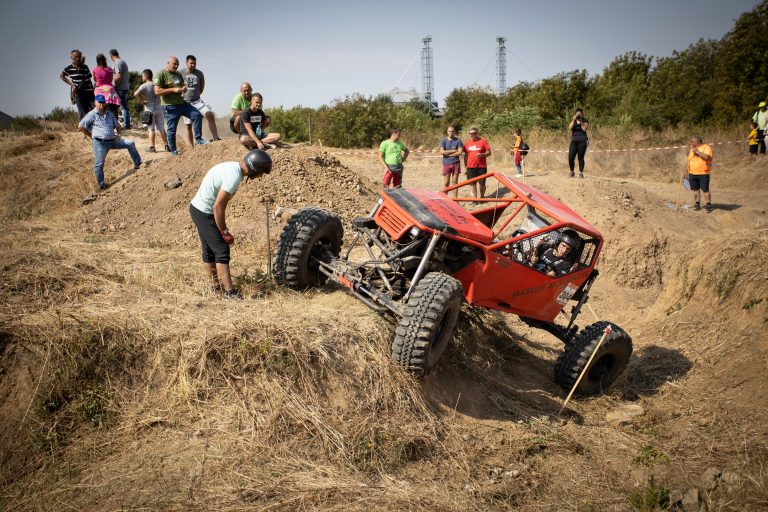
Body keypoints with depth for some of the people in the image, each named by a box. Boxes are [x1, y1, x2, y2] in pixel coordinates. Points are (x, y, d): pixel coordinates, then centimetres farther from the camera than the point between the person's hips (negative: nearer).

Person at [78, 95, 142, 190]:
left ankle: (137, 163, 5)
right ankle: (101, 184, 7)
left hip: (113, 140, 5)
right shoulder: (92, 115, -3)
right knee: (99, 164, -4)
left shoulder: (110, 114, 16)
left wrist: (118, 134, 9)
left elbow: (117, 125, 28)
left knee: (130, 144, -3)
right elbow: (80, 126, -9)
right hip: (100, 143, -5)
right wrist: (90, 135, -4)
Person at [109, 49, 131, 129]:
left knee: (123, 107, -7)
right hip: (125, 88, 9)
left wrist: (114, 86, -14)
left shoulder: (117, 63, -12)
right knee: (124, 107, 12)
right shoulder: (123, 62, 17)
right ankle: (127, 125, 13)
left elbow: (118, 77, -21)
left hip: (120, 89, -9)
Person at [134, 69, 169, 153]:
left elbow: (136, 94, -23)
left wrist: (141, 102, -11)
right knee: (161, 128, 9)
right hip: (158, 108, 3)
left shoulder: (143, 86, -9)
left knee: (151, 129, 2)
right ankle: (167, 146, 8)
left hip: (149, 109, -3)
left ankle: (152, 147, 0)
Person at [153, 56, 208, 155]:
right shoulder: (160, 75, -9)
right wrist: (173, 89, -21)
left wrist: (184, 88, 2)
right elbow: (157, 91, -18)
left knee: (197, 115, -7)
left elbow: (182, 85, 29)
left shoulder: (178, 74, 14)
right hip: (170, 107, -7)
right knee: (171, 129, -1)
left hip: (181, 103, 7)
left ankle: (198, 139, 0)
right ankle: (173, 150, 11)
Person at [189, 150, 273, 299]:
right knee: (222, 251, -8)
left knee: (209, 250, 18)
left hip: (197, 207, 10)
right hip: (205, 213, -10)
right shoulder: (234, 177, -25)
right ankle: (229, 292, -8)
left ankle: (216, 286, 30)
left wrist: (223, 228, 14)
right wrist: (224, 232, -16)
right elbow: (218, 206, -25)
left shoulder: (232, 167, 5)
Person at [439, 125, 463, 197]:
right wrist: (453, 151, -10)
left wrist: (448, 153, -8)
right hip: (446, 164, 0)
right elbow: (442, 152, -10)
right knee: (446, 183, 1)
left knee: (455, 183, 4)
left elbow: (460, 152, -8)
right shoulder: (443, 140, 3)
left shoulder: (458, 140, 2)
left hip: (455, 163, 0)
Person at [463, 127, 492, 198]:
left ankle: (482, 197, 23)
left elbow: (489, 152, -2)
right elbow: (465, 155, 14)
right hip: (471, 167, 2)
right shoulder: (467, 143, 7)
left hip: (481, 166, -2)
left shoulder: (483, 141, -2)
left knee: (482, 183, 4)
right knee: (473, 183, 4)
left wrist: (482, 154, -22)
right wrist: (465, 166, 11)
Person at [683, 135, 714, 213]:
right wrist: (686, 172, 18)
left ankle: (709, 205, 3)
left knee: (705, 190, -5)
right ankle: (697, 204, 16)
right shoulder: (692, 149, 16)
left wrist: (696, 151, -19)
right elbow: (689, 161, 21)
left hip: (703, 173, -6)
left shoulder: (706, 147, -6)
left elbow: (706, 157, -23)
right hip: (692, 173, 6)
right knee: (695, 189, 7)